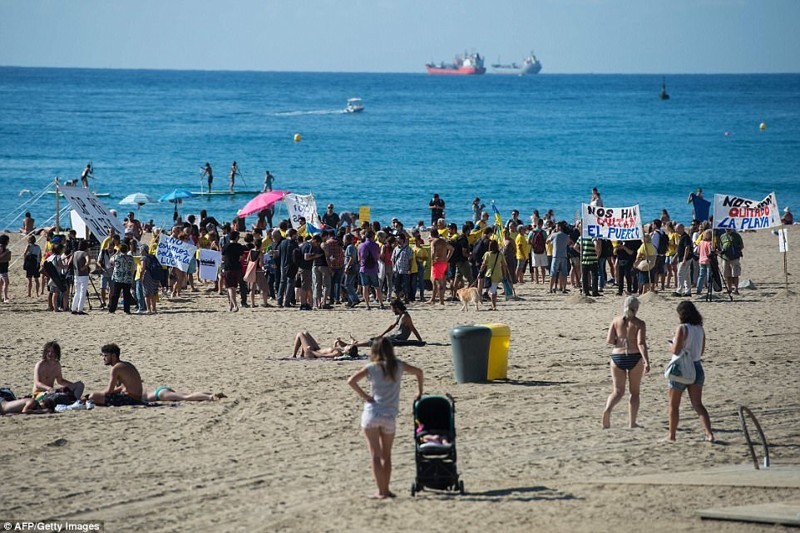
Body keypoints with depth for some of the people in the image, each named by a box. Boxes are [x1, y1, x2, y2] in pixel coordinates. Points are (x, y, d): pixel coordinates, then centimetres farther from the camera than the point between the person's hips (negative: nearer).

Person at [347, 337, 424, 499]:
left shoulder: (372, 367, 0)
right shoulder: (397, 365, 7)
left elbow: (351, 381, -10)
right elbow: (418, 372, 17)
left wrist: (364, 396, -2)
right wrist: (420, 392, 28)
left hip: (371, 414, -2)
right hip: (389, 416, 2)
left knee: (375, 455, 1)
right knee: (386, 455, 16)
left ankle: (381, 491, -5)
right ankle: (386, 490, 15)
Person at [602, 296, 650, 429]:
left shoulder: (616, 320, 2)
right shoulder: (639, 323, -7)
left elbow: (609, 340, -2)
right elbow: (641, 344, -16)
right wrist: (646, 362, -21)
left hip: (617, 357, 2)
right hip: (634, 357, -2)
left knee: (618, 391, 7)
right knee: (634, 392, 13)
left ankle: (607, 409, -23)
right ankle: (632, 422, 14)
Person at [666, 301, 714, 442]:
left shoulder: (682, 328, -16)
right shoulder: (700, 329, 5)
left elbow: (676, 350, -20)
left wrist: (670, 345, 0)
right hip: (697, 367, 6)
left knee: (674, 405, 10)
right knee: (698, 404, 5)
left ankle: (671, 435, 16)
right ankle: (709, 433, -9)